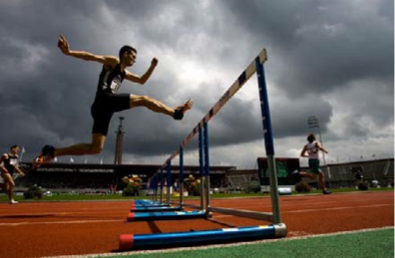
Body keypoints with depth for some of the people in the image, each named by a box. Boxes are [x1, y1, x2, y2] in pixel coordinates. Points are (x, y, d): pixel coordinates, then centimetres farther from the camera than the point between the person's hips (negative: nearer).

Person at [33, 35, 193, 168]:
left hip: (103, 108, 8)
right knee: (143, 100, -9)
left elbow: (142, 80, 37)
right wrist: (69, 52, -18)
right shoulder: (112, 61, 11)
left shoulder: (124, 73, 33)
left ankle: (51, 152, 2)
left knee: (95, 148, 1)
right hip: (105, 100, -8)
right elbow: (91, 57, -3)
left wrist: (153, 66, 28)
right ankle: (176, 112, -5)